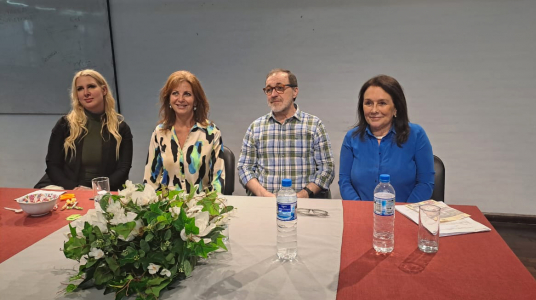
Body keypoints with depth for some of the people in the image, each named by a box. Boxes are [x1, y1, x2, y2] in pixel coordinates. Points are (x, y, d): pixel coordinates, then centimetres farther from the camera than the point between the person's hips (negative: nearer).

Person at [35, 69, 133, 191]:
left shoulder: (121, 128, 7)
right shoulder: (65, 124, 8)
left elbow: (122, 170, 2)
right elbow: (52, 166, 6)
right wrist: (72, 188, -13)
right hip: (66, 189, 1)